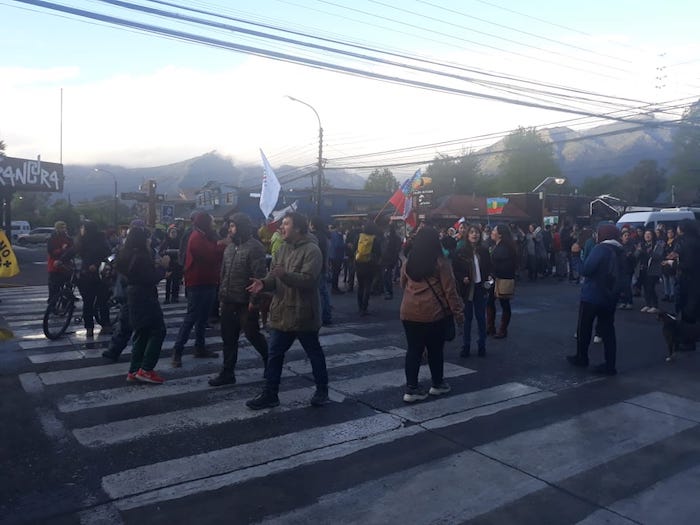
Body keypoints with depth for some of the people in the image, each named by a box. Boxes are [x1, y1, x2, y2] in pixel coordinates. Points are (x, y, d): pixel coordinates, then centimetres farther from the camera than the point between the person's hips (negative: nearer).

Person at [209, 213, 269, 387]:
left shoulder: (254, 247, -14)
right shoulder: (229, 248, 13)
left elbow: (259, 276, -19)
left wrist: (254, 300, -21)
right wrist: (222, 296, 14)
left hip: (246, 302, -8)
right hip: (229, 301, 8)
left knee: (252, 334, 3)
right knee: (228, 338, 10)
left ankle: (270, 361, 27)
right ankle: (227, 373, 19)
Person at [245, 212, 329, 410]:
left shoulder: (311, 250, -15)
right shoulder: (282, 249, 11)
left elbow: (308, 279, -25)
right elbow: (274, 275, 9)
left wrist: (285, 275, -40)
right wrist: (264, 283, -13)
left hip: (303, 313, -7)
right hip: (281, 312, 7)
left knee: (314, 353, 11)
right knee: (274, 354, 10)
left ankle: (322, 390, 29)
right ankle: (270, 394, 20)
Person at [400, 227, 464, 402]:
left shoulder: (408, 262, 8)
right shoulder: (440, 262, -6)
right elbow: (449, 290, -6)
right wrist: (458, 312, 0)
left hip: (409, 312, 4)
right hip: (432, 312, -3)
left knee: (413, 349, 7)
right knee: (435, 349, 12)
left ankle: (411, 388, 6)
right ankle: (437, 384, 27)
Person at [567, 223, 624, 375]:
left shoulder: (601, 249, -16)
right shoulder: (620, 252, 8)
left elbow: (585, 270, -19)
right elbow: (621, 276, 14)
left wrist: (585, 271, 0)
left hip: (592, 296, -7)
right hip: (610, 297, 7)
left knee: (584, 328, 10)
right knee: (607, 329, 8)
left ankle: (581, 358, 23)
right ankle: (610, 365, 7)